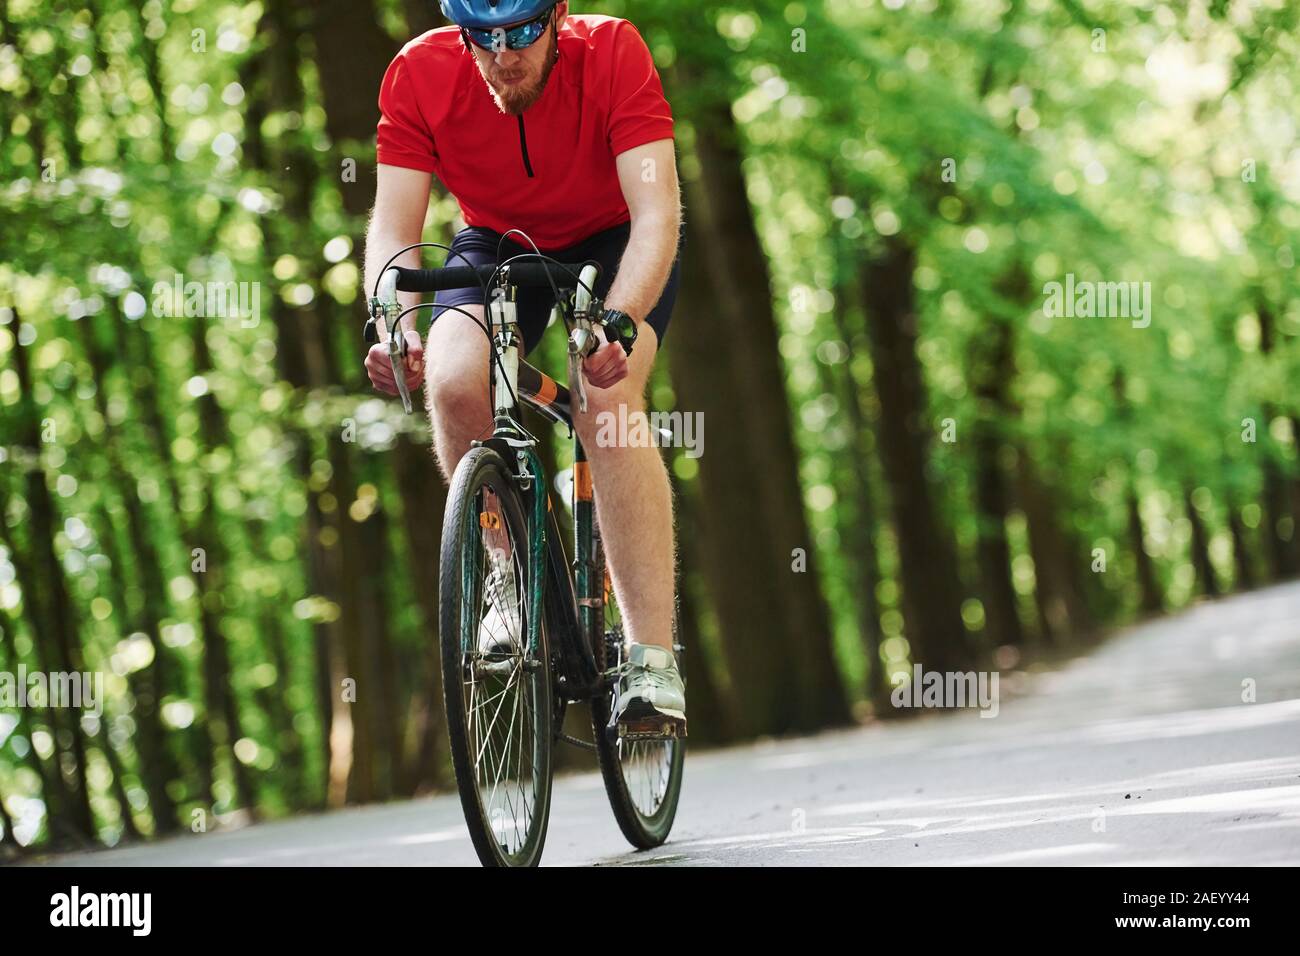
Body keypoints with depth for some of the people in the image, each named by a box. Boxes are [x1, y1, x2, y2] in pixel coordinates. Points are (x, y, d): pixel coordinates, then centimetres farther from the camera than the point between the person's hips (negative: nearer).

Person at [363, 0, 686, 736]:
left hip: (616, 242, -2)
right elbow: (394, 228, -26)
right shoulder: (421, 76, -25)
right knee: (454, 383, -28)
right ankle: (515, 571, -1)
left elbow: (656, 214, -37)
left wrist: (617, 323, -54)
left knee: (607, 403, -29)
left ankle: (655, 660, -28)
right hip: (498, 244, 2)